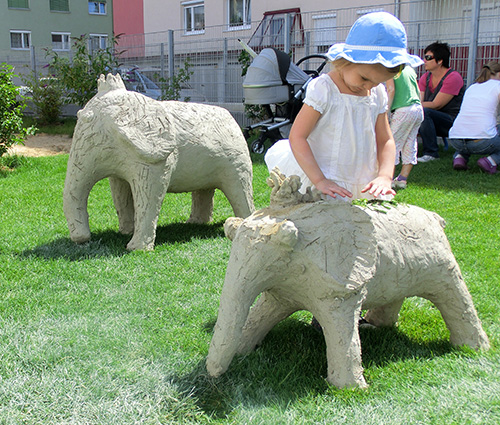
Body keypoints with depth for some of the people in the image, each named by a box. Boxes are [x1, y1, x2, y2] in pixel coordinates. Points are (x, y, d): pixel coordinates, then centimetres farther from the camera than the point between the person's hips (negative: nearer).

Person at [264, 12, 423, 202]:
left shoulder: (378, 94, 6)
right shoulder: (323, 89, -13)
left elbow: (385, 140, 10)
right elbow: (297, 137, -16)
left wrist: (384, 176, -9)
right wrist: (319, 180, -22)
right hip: (325, 186, -6)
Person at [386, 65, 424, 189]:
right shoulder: (409, 68, 19)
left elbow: (391, 90, -11)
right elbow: (418, 92, 18)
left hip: (403, 110, -7)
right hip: (418, 109, 7)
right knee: (410, 145, 9)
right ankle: (402, 179, 11)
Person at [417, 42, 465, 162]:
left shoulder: (453, 78, -14)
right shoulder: (425, 77, 10)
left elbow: (435, 105, -18)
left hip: (453, 122, -7)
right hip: (433, 121, 7)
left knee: (424, 112, -32)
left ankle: (431, 153, -28)